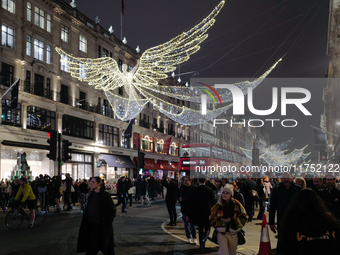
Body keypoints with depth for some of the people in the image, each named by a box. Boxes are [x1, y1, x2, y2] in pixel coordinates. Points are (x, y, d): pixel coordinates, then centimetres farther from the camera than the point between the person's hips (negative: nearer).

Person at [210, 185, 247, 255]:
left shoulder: (236, 205, -2)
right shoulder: (217, 206, 0)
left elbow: (243, 218, -2)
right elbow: (212, 220, 5)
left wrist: (232, 220, -16)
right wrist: (221, 220, -13)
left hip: (233, 233, 1)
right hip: (222, 233, -1)